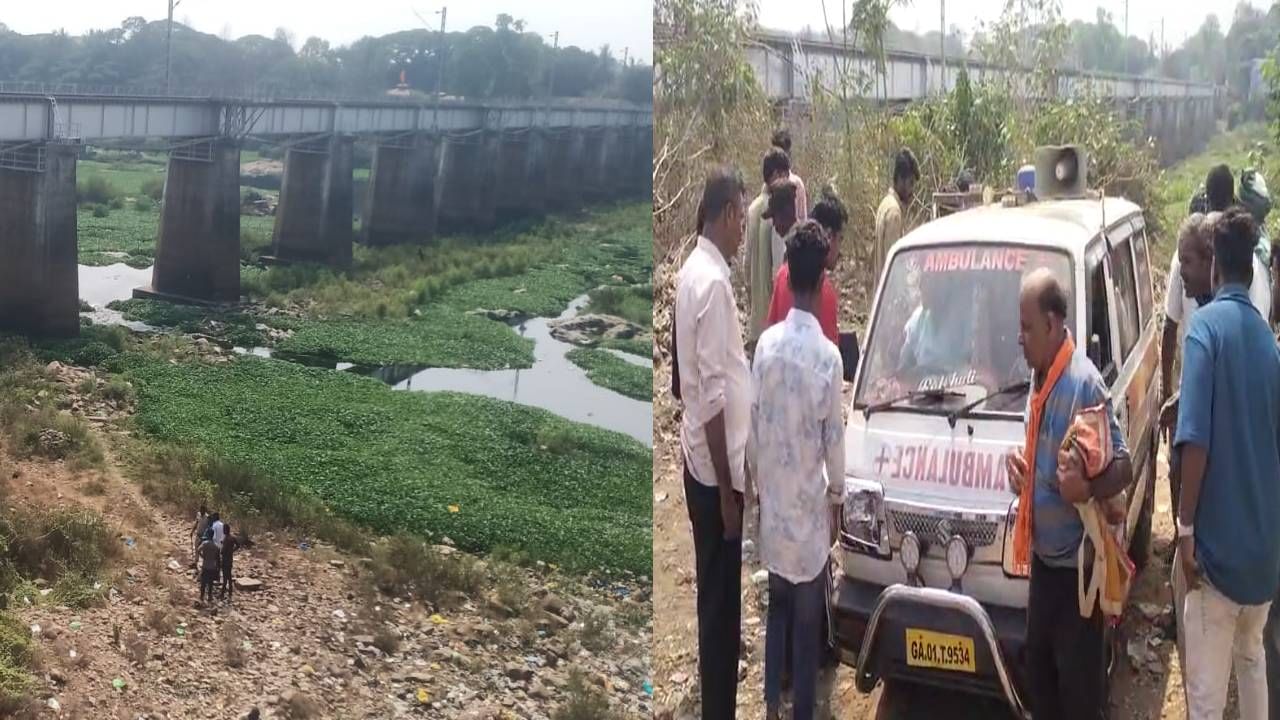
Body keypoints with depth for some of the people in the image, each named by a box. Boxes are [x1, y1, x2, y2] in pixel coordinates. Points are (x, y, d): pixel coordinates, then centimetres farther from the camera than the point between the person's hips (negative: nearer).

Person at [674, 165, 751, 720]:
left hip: (705, 463, 10)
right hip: (716, 469, -10)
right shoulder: (713, 282, -21)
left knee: (718, 601, 18)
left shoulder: (694, 271, 9)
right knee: (720, 607, 0)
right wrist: (726, 488, -20)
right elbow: (713, 393, -24)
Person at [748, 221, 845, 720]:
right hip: (809, 505, -4)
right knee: (807, 620, 9)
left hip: (772, 499, 4)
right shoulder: (828, 356, -20)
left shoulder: (766, 343, -8)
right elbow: (833, 436, -12)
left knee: (777, 608, 21)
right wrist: (837, 495, 4)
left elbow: (753, 423, 1)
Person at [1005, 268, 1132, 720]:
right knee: (1037, 670, 21)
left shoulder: (1084, 383, -21)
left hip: (1076, 563, -9)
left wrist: (1086, 489, -39)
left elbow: (1123, 467, -21)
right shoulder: (1040, 377, 8)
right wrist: (1022, 471, 1)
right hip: (1043, 556, 9)